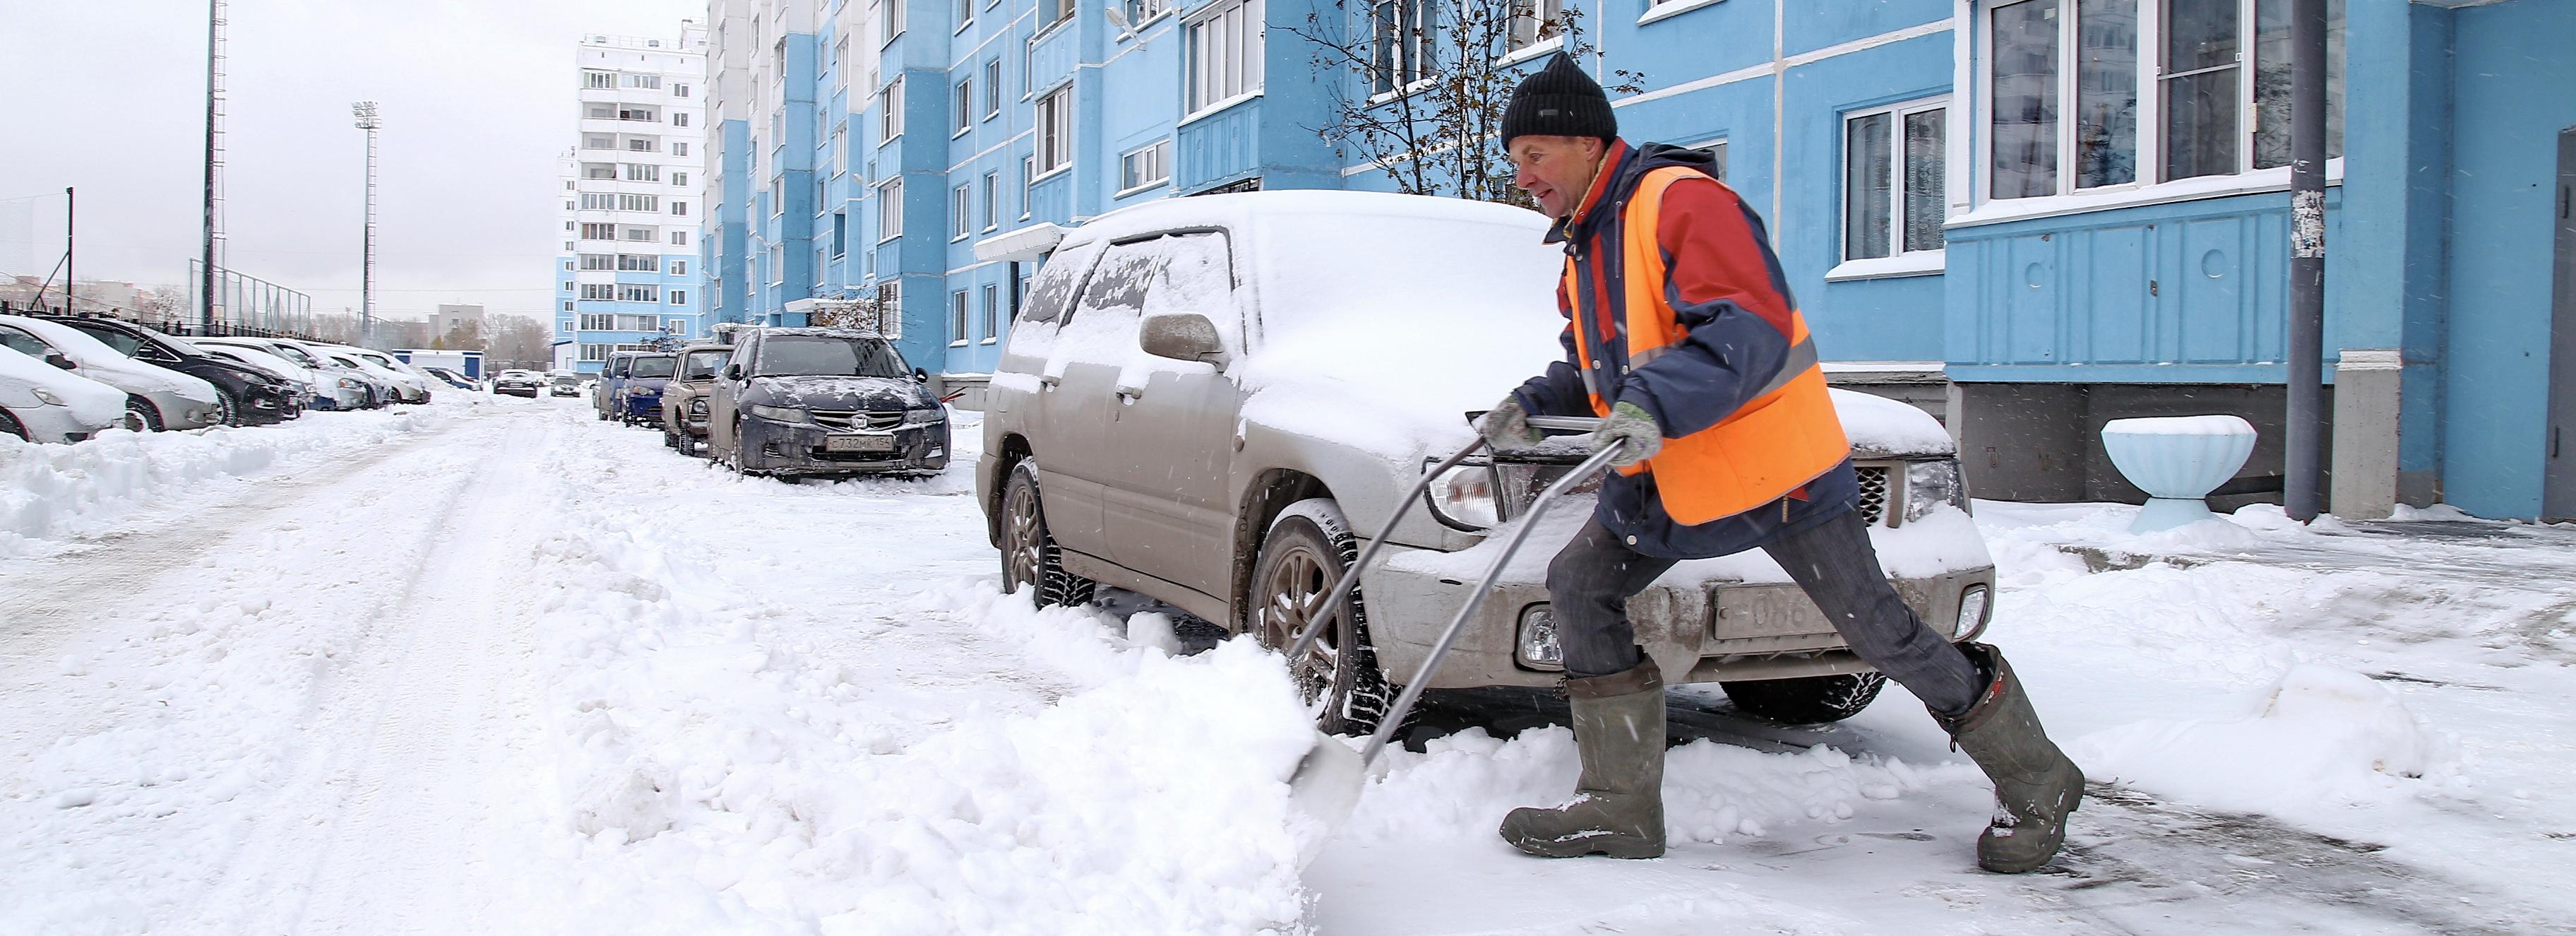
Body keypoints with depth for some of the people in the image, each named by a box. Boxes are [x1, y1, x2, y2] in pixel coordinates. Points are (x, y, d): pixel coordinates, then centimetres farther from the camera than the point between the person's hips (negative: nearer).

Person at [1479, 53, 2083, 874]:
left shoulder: (1681, 201, -18)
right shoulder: (1584, 250, 13)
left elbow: (1751, 327, -30)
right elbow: (1598, 367, 19)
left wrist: (1655, 405, -42)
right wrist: (1535, 406, 0)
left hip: (1776, 466, -9)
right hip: (1673, 479, 9)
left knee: (1879, 631, -2)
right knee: (1579, 583, 0)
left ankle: (2036, 783, 20)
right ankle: (1621, 807, 6)